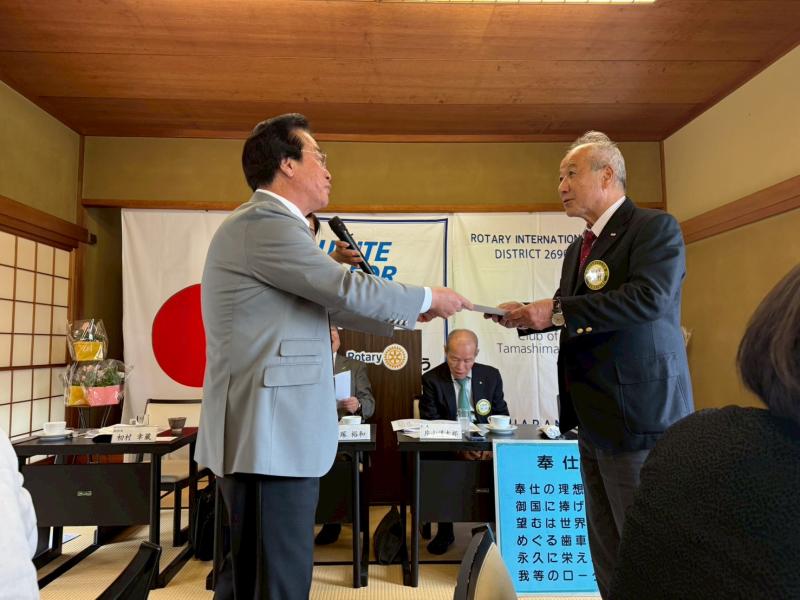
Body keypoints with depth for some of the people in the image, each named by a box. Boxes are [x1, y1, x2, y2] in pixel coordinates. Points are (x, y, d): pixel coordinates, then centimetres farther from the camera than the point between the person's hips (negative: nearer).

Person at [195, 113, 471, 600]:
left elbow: (327, 301, 20)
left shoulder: (269, 223, 19)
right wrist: (428, 298, -3)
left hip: (266, 430, 11)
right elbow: (348, 289, -19)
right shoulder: (263, 221, -15)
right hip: (270, 433, -11)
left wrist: (411, 313, 19)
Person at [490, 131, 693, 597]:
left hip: (638, 414, -8)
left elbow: (649, 297, -25)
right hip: (594, 417, 8)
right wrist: (529, 314, 1)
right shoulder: (577, 249, 16)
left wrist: (557, 310, -23)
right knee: (607, 550, 18)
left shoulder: (655, 227, -8)